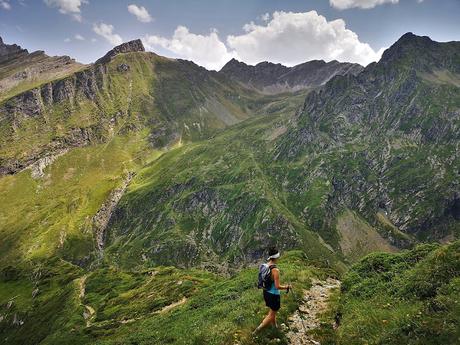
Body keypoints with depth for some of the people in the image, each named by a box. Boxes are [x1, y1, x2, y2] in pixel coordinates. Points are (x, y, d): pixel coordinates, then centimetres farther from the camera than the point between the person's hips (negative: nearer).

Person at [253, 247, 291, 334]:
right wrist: (286, 287, -9)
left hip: (266, 292, 8)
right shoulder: (275, 270, -28)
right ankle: (258, 329, 8)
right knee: (271, 314, 11)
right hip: (273, 295, -8)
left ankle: (275, 326, 45)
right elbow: (277, 287, -25)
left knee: (272, 311, 27)